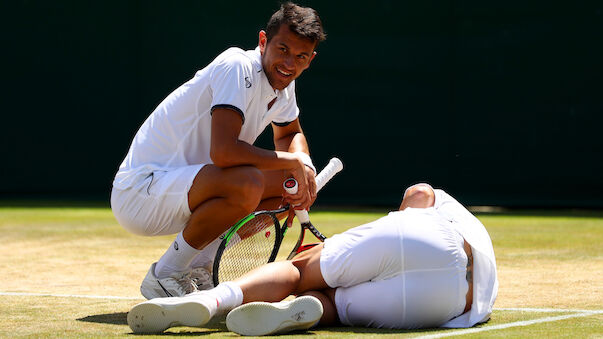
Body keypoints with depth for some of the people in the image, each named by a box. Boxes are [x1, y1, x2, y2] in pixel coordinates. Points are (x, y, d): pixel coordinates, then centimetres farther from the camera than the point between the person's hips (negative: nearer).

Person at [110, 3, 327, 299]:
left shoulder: (283, 84, 7)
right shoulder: (238, 67, -21)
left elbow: (289, 134, 27)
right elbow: (223, 151, -32)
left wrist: (303, 163, 3)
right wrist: (291, 162, -19)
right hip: (137, 192, -10)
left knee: (286, 181, 10)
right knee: (247, 185, -32)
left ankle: (196, 270, 11)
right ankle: (164, 276, -13)